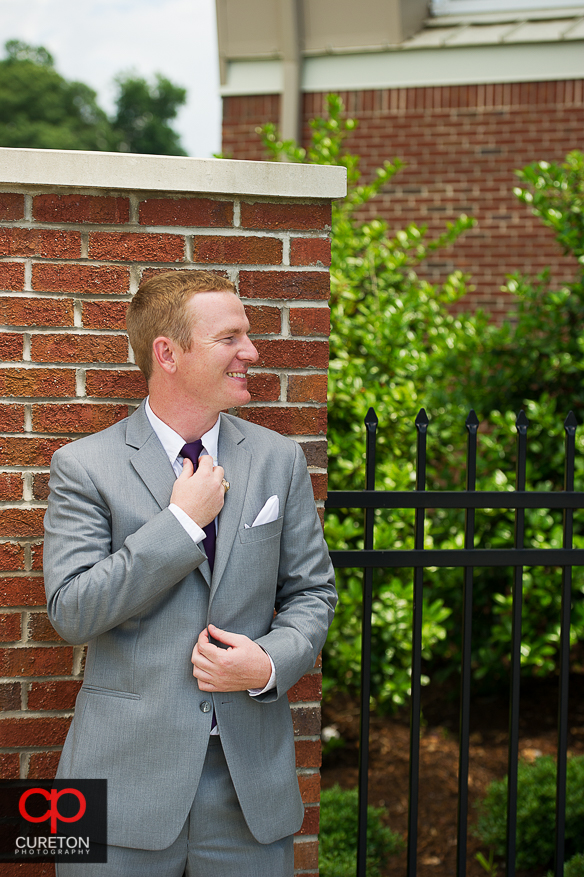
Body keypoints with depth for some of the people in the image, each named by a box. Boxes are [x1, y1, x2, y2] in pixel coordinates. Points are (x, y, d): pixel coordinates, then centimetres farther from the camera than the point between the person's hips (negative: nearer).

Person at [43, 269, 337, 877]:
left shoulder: (279, 459, 7)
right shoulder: (84, 467, -4)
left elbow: (313, 592, 10)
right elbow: (71, 612, -12)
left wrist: (271, 662, -10)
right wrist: (182, 522, -14)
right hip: (126, 775, -3)